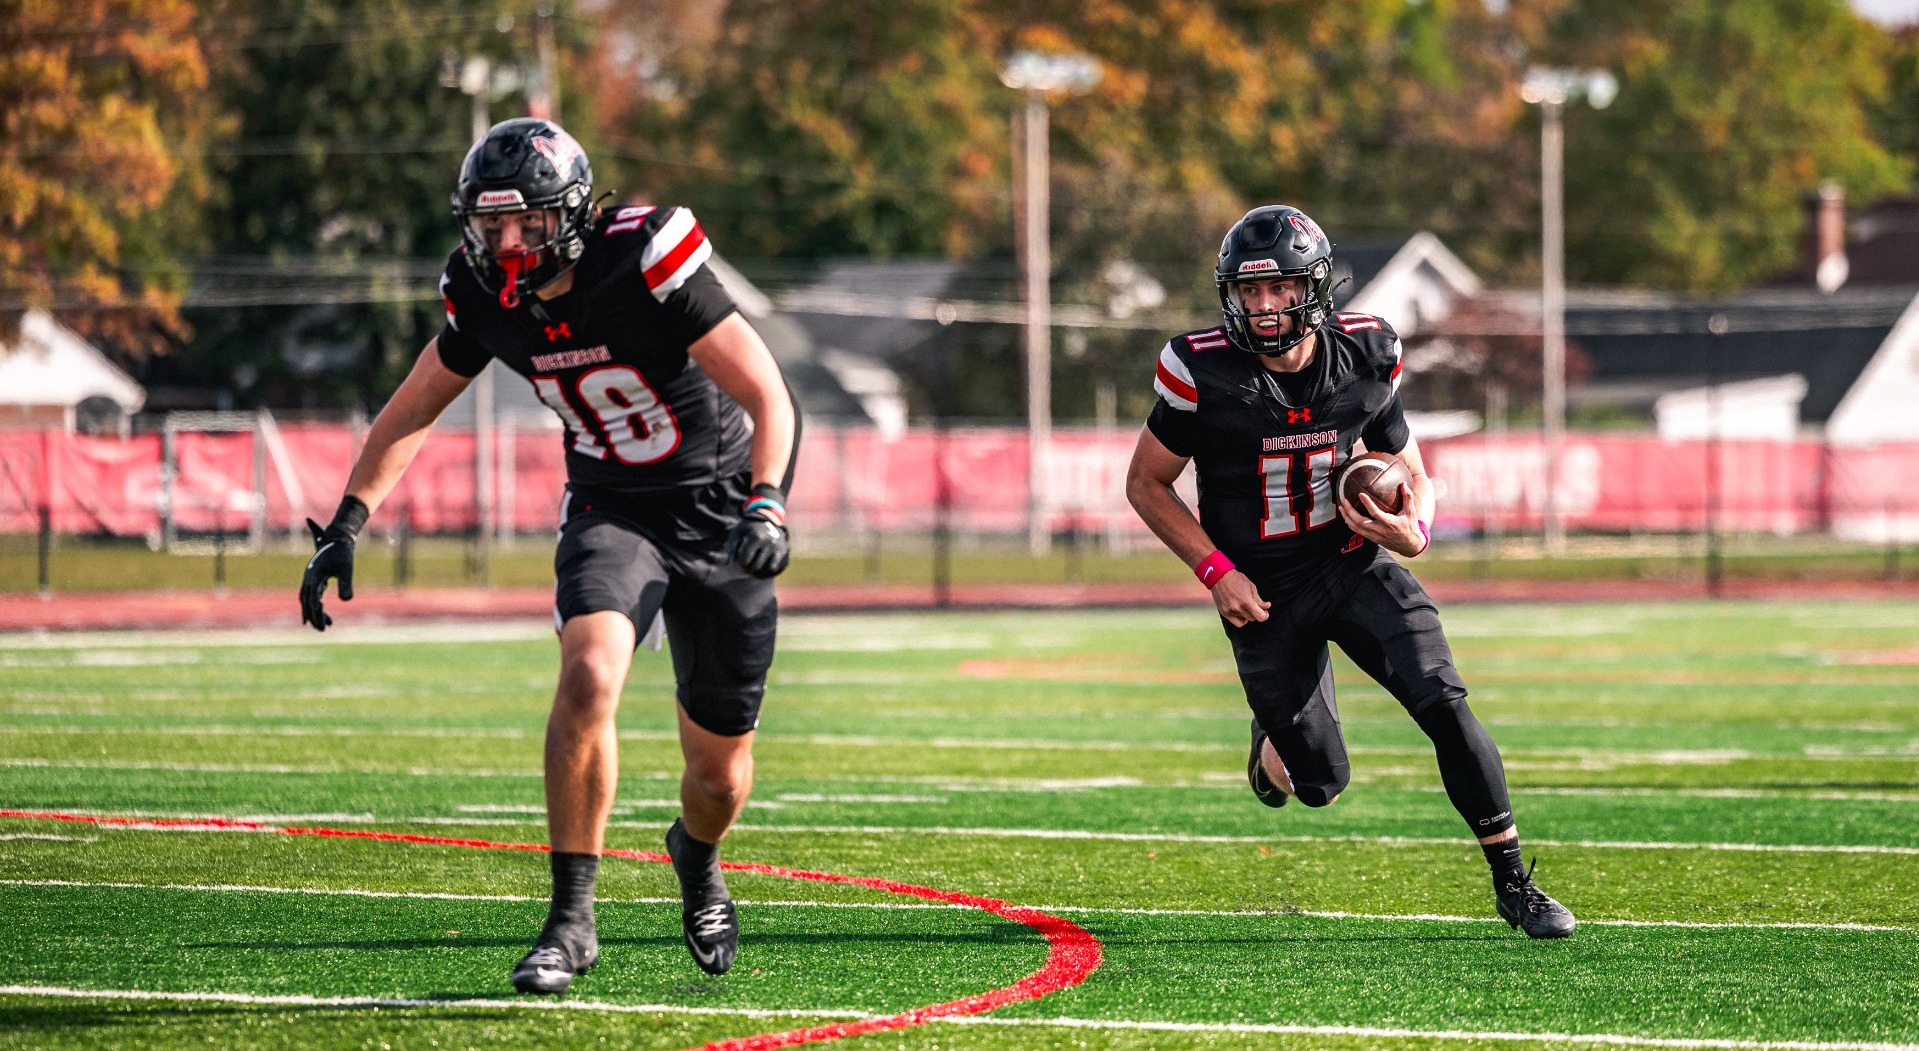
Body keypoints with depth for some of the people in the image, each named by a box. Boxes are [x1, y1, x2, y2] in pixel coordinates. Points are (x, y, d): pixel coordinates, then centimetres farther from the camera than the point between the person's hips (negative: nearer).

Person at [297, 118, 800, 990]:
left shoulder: (645, 267, -26)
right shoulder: (486, 298, -10)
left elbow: (769, 399, -24)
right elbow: (411, 413, 7)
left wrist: (766, 507, -39)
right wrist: (348, 520, -3)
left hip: (719, 513, -3)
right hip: (612, 512, 3)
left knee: (719, 773, 6)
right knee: (589, 677, -28)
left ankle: (697, 854, 44)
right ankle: (571, 917, -20)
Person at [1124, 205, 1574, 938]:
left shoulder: (1365, 358, -8)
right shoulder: (1202, 373, -17)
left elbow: (1411, 475, 5)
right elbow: (1146, 484, -4)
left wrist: (1414, 532, -18)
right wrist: (1216, 571, -15)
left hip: (1354, 562, 2)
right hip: (1263, 592, -2)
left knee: (1444, 704, -18)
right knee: (1320, 785, 3)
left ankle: (1511, 882, -7)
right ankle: (1272, 740, 41)